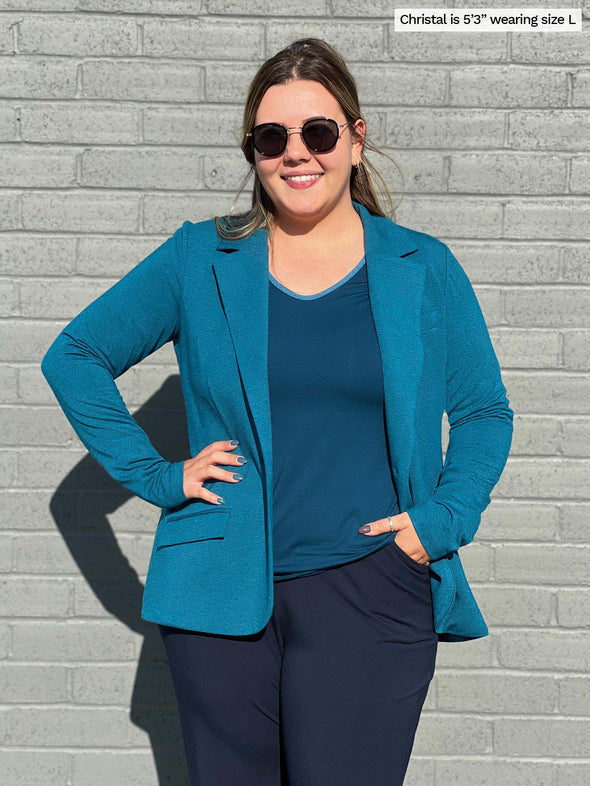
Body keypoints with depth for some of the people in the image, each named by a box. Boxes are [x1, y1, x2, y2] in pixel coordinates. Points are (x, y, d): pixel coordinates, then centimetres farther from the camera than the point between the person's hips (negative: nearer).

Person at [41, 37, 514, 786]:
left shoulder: (423, 269, 5)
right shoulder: (198, 259, 4)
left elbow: (485, 412, 13)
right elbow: (73, 357, 11)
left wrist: (443, 520, -2)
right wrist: (154, 474, 2)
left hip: (371, 591, 0)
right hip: (222, 593, 1)